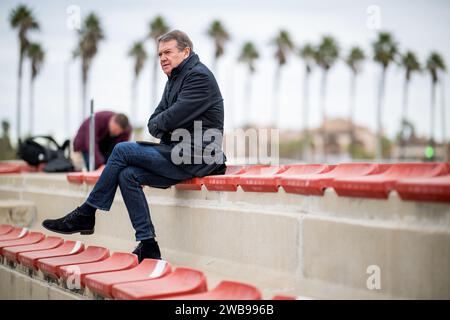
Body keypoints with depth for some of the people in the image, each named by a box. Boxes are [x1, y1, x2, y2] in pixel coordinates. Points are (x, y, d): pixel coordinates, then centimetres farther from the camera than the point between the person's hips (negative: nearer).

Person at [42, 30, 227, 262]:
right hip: (179, 153, 9)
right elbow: (153, 123, 16)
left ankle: (85, 215, -1)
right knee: (128, 175, -6)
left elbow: (171, 118, -19)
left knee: (122, 150, -12)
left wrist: (158, 123, 3)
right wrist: (163, 126, -6)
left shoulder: (199, 76, -11)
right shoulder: (175, 79, 20)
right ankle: (148, 247, -5)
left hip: (196, 157, -9)